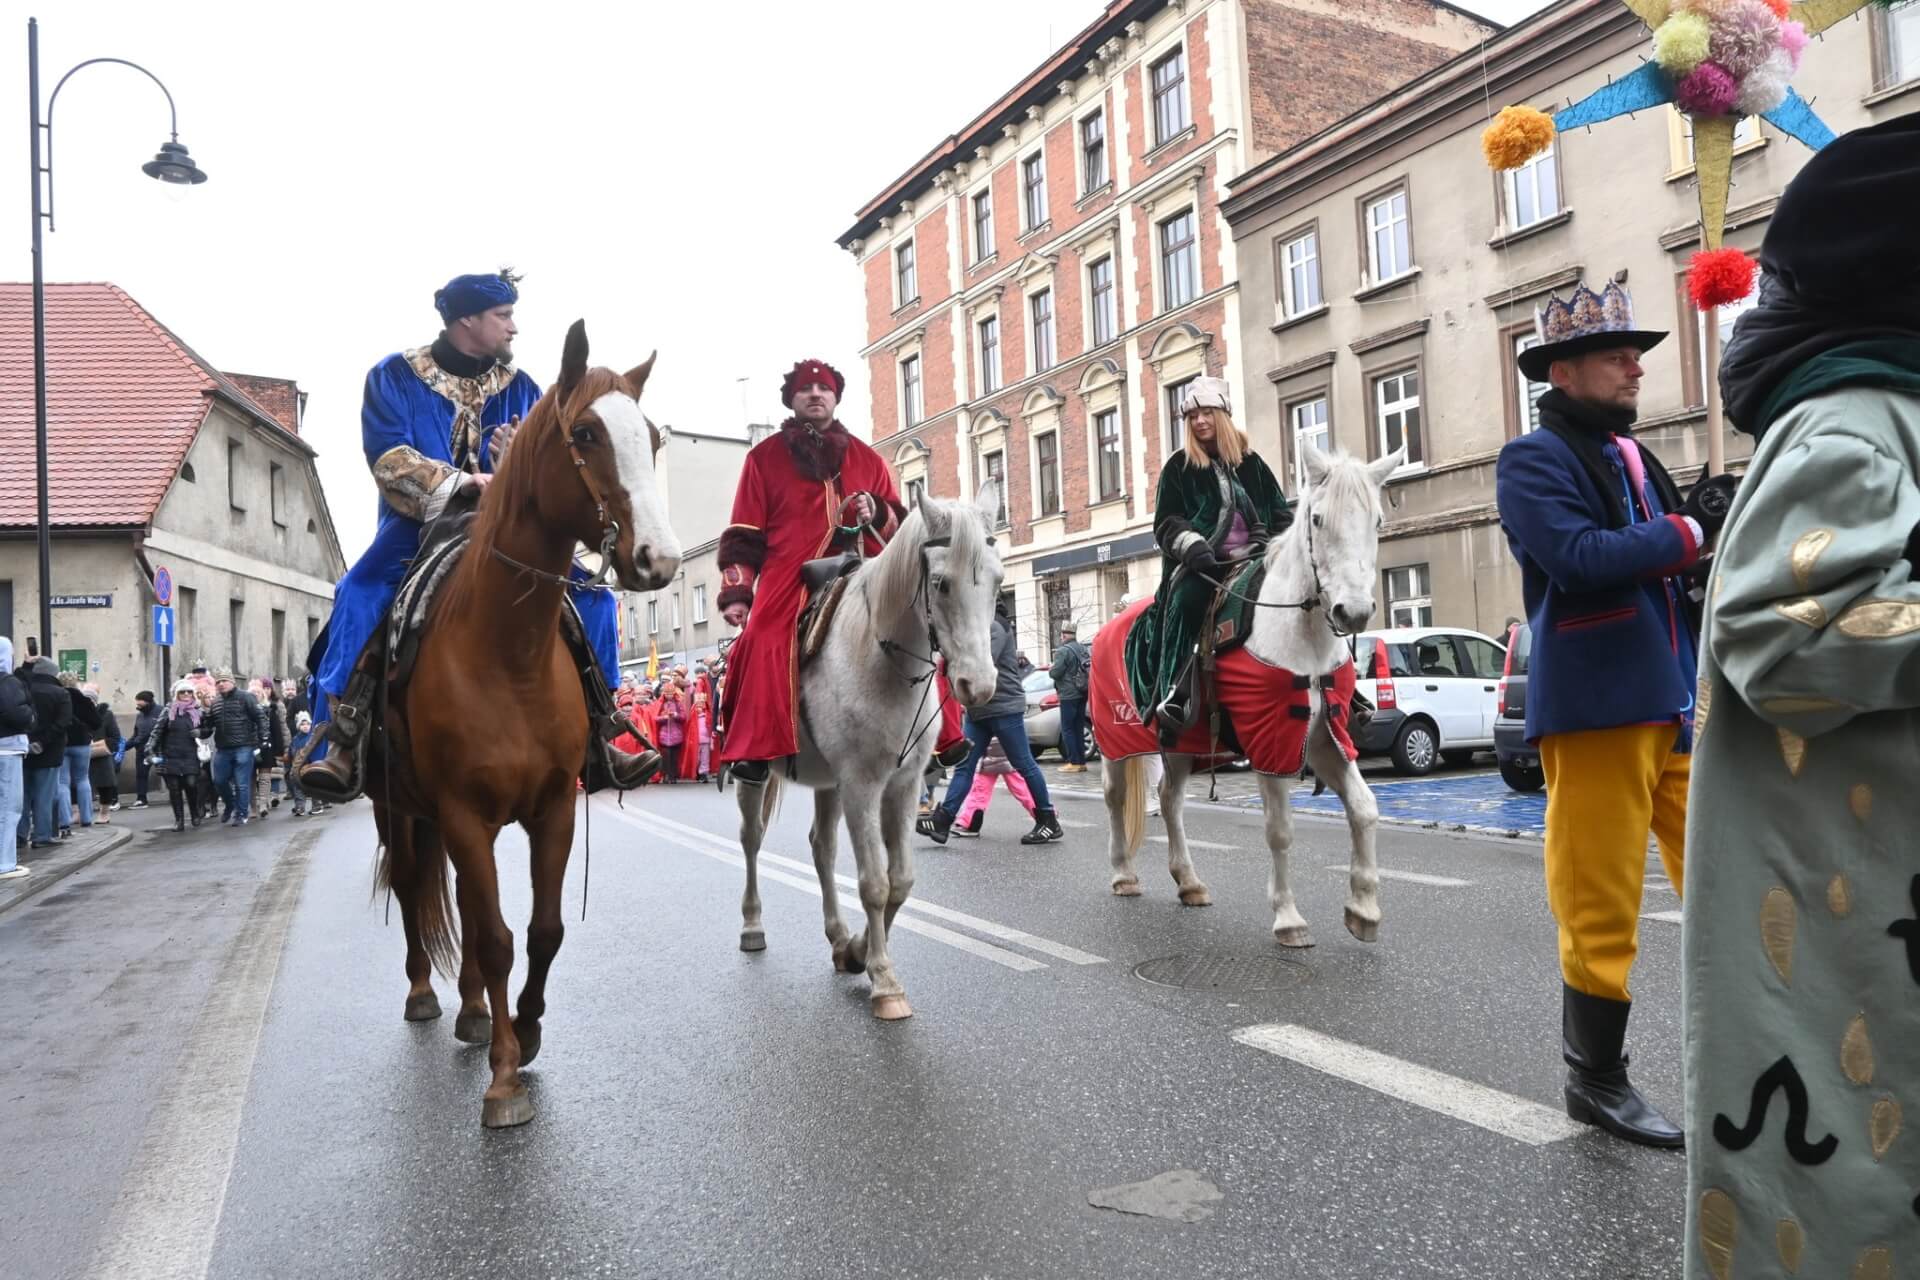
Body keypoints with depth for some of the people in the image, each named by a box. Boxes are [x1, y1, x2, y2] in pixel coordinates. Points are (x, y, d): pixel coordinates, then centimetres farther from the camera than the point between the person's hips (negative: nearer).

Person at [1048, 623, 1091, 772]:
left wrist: (1050, 669, 3)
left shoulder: (1063, 651, -14)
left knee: (1067, 729, -3)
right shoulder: (1083, 649, 12)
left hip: (1068, 695, -8)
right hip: (1082, 693, 8)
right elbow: (1088, 670, 19)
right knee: (1079, 728, 12)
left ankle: (1074, 762, -7)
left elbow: (1055, 673, -18)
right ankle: (1081, 762, 12)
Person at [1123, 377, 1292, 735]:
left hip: (1251, 560, 4)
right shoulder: (1179, 467, 10)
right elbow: (1167, 522, 1)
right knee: (1186, 601, -35)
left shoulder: (1251, 463, 19)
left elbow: (1280, 513, 22)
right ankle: (1173, 695, -37)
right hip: (1200, 565, -4)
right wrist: (1192, 545, -19)